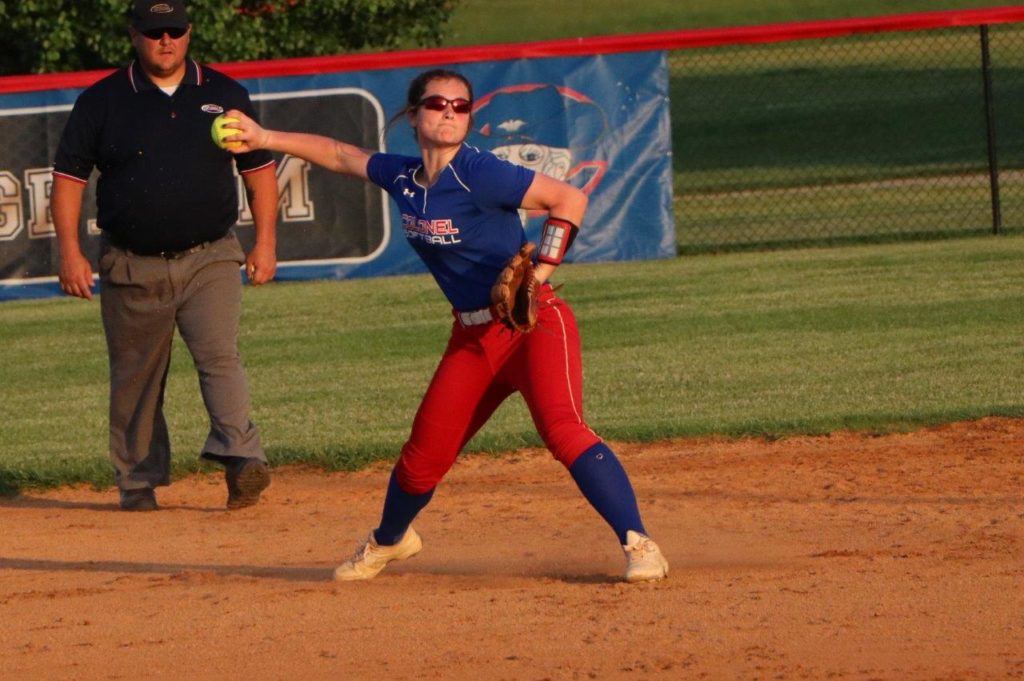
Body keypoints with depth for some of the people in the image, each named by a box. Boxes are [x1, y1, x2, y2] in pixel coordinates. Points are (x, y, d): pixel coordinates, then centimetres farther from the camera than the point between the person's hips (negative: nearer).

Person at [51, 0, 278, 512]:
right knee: (135, 378, 6)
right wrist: (70, 252, -7)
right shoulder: (101, 102, 2)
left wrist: (265, 242, 4)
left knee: (219, 355, -19)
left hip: (210, 258, 0)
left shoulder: (225, 96, 8)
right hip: (132, 267, 0)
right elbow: (68, 177, 2)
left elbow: (259, 170, 13)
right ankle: (138, 484, 17)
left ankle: (240, 458, -31)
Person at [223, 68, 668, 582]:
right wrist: (265, 139, 21)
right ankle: (388, 541, 42)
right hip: (472, 337, 7)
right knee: (424, 454, 13)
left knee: (562, 428, -28)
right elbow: (341, 156, 21)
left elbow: (569, 199, -15)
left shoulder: (480, 174, -18)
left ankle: (638, 545, -28)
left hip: (534, 324, -7)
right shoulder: (402, 177, 4)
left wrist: (542, 270, -23)